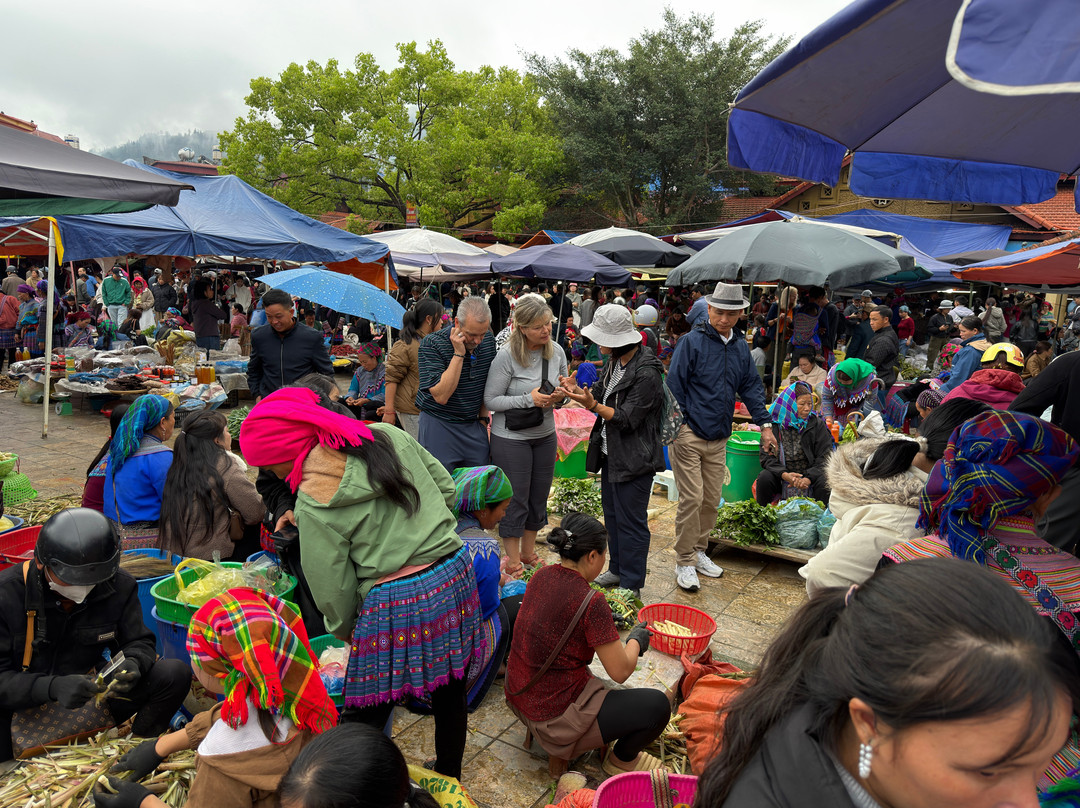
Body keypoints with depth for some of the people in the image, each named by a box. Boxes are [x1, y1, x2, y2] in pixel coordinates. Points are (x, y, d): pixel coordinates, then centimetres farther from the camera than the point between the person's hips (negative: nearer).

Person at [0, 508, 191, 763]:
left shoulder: (119, 586, -9)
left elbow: (139, 642, 1)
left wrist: (134, 663, -24)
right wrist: (53, 687, -36)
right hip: (26, 707, -3)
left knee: (175, 674, -18)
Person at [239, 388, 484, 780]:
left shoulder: (314, 505, -14)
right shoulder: (388, 435, 0)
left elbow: (332, 589, -7)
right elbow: (445, 487, 9)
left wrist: (346, 630, 12)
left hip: (394, 607, -7)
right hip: (455, 576, 7)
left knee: (366, 715, 13)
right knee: (450, 692, 23)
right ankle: (448, 780, 44)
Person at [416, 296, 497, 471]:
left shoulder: (488, 341, 0)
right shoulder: (432, 343, -16)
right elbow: (441, 396, -24)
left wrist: (483, 418, 12)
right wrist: (458, 353, -25)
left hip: (473, 426, 5)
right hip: (439, 426, -4)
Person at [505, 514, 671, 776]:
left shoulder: (541, 576, -2)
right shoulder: (591, 601, -25)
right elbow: (620, 672, -17)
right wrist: (636, 640, 3)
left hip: (519, 697, 9)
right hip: (554, 719, -9)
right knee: (658, 706, -6)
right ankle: (622, 759, 22)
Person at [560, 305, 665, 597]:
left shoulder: (646, 373, -22)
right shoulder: (614, 363, 6)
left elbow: (627, 418, -23)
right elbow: (600, 393, 12)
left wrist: (593, 406, -33)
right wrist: (579, 390, -7)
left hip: (634, 459, -9)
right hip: (611, 452, 9)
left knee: (631, 521, 1)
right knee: (612, 514, 20)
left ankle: (632, 584, 15)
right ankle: (617, 569, 37)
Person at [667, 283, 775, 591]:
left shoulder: (741, 346, 11)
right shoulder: (692, 342, -9)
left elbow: (751, 386, 16)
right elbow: (674, 386, -10)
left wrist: (765, 424, 9)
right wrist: (675, 427, -13)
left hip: (719, 438, 6)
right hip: (688, 434, -6)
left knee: (711, 499, 12)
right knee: (692, 498, -6)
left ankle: (698, 551, 28)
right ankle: (684, 562, 6)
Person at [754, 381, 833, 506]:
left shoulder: (817, 424, -2)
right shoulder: (773, 424, -4)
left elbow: (825, 457, -7)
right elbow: (766, 457, -6)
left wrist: (808, 478, -23)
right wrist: (784, 474, -25)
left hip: (810, 475, 0)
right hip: (781, 477, 0)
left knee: (824, 482, -28)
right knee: (765, 478, -27)